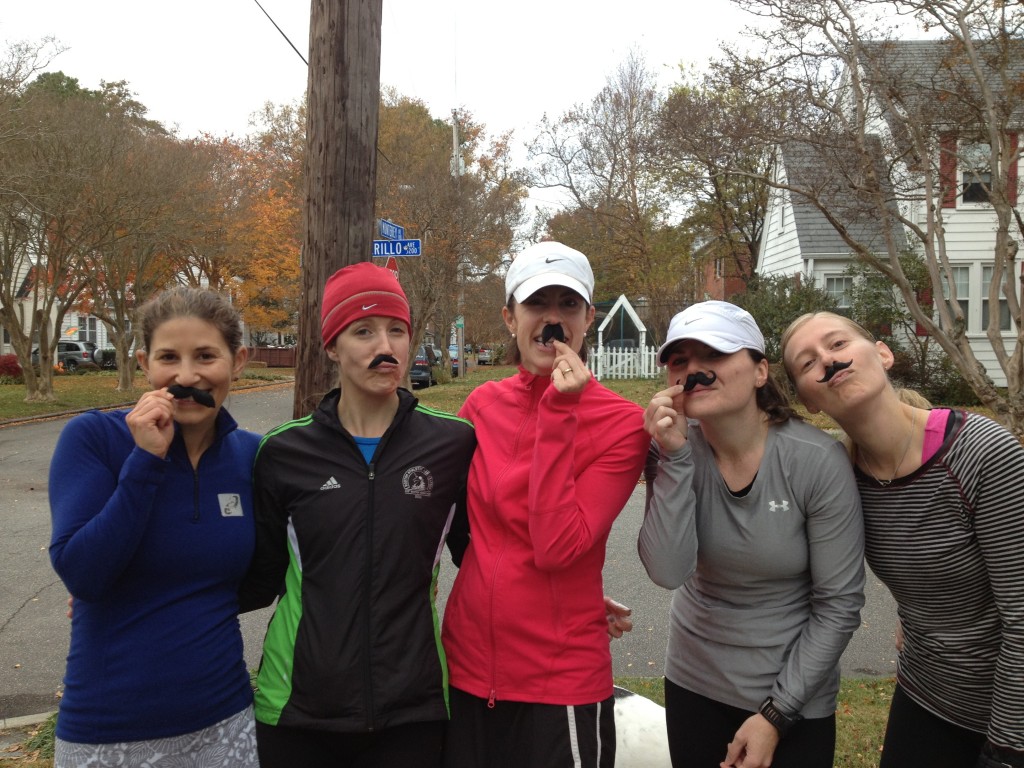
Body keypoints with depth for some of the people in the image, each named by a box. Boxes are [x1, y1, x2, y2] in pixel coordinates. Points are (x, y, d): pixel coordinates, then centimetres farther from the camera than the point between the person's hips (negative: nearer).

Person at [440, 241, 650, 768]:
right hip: (467, 664, 4)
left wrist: (557, 413, -23)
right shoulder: (482, 404, 0)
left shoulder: (621, 423, -11)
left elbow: (556, 547, -23)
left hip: (562, 679, -4)